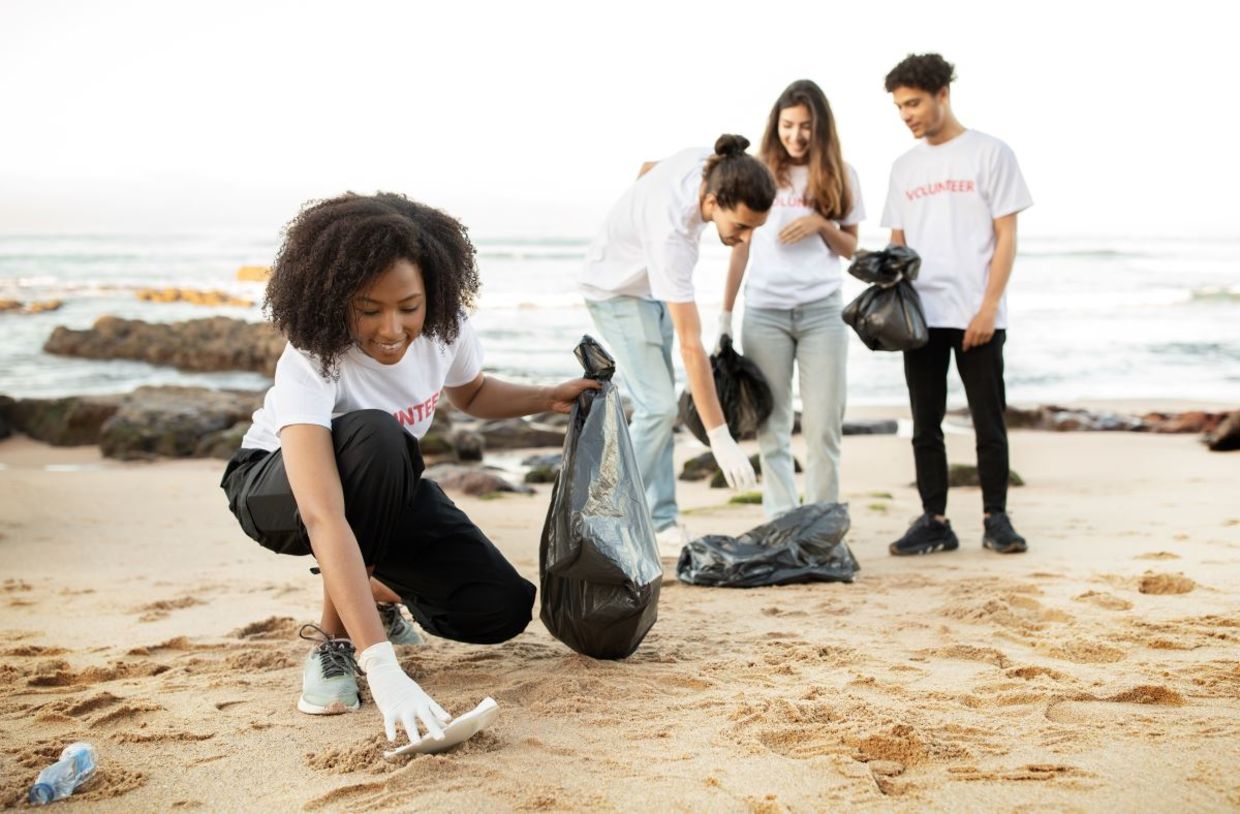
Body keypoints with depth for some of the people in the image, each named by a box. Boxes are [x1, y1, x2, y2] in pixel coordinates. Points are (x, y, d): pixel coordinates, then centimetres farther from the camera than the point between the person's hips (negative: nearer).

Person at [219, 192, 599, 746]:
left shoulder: (445, 327, -19)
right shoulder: (312, 362, -36)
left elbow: (472, 393, 8)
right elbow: (323, 518, -49)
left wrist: (551, 398, -11)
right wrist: (383, 669, -58)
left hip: (384, 490, 5)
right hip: (276, 488, -5)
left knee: (501, 609, -15)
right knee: (373, 435, -39)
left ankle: (377, 585, 16)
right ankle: (335, 640, -21)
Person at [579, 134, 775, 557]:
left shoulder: (710, 166, -21)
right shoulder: (671, 233, -42)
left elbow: (647, 169, 4)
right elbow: (691, 347, -42)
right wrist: (720, 438, -41)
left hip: (651, 282, 8)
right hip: (618, 290, -8)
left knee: (659, 404, 7)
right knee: (657, 406, -16)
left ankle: (660, 524, 11)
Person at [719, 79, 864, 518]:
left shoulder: (839, 176, 8)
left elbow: (851, 248, 11)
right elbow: (740, 246, 9)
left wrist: (821, 223, -9)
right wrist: (725, 316, 6)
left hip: (822, 310, 0)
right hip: (764, 311, 0)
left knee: (823, 426, -1)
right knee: (772, 426, 1)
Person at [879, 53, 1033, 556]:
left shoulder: (990, 153, 1)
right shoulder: (904, 167, 15)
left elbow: (1006, 237, -4)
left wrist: (989, 307, -12)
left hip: (975, 315, -4)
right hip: (920, 316, 4)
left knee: (989, 423, 0)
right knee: (925, 427, 5)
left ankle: (996, 519, 11)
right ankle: (934, 522, 12)